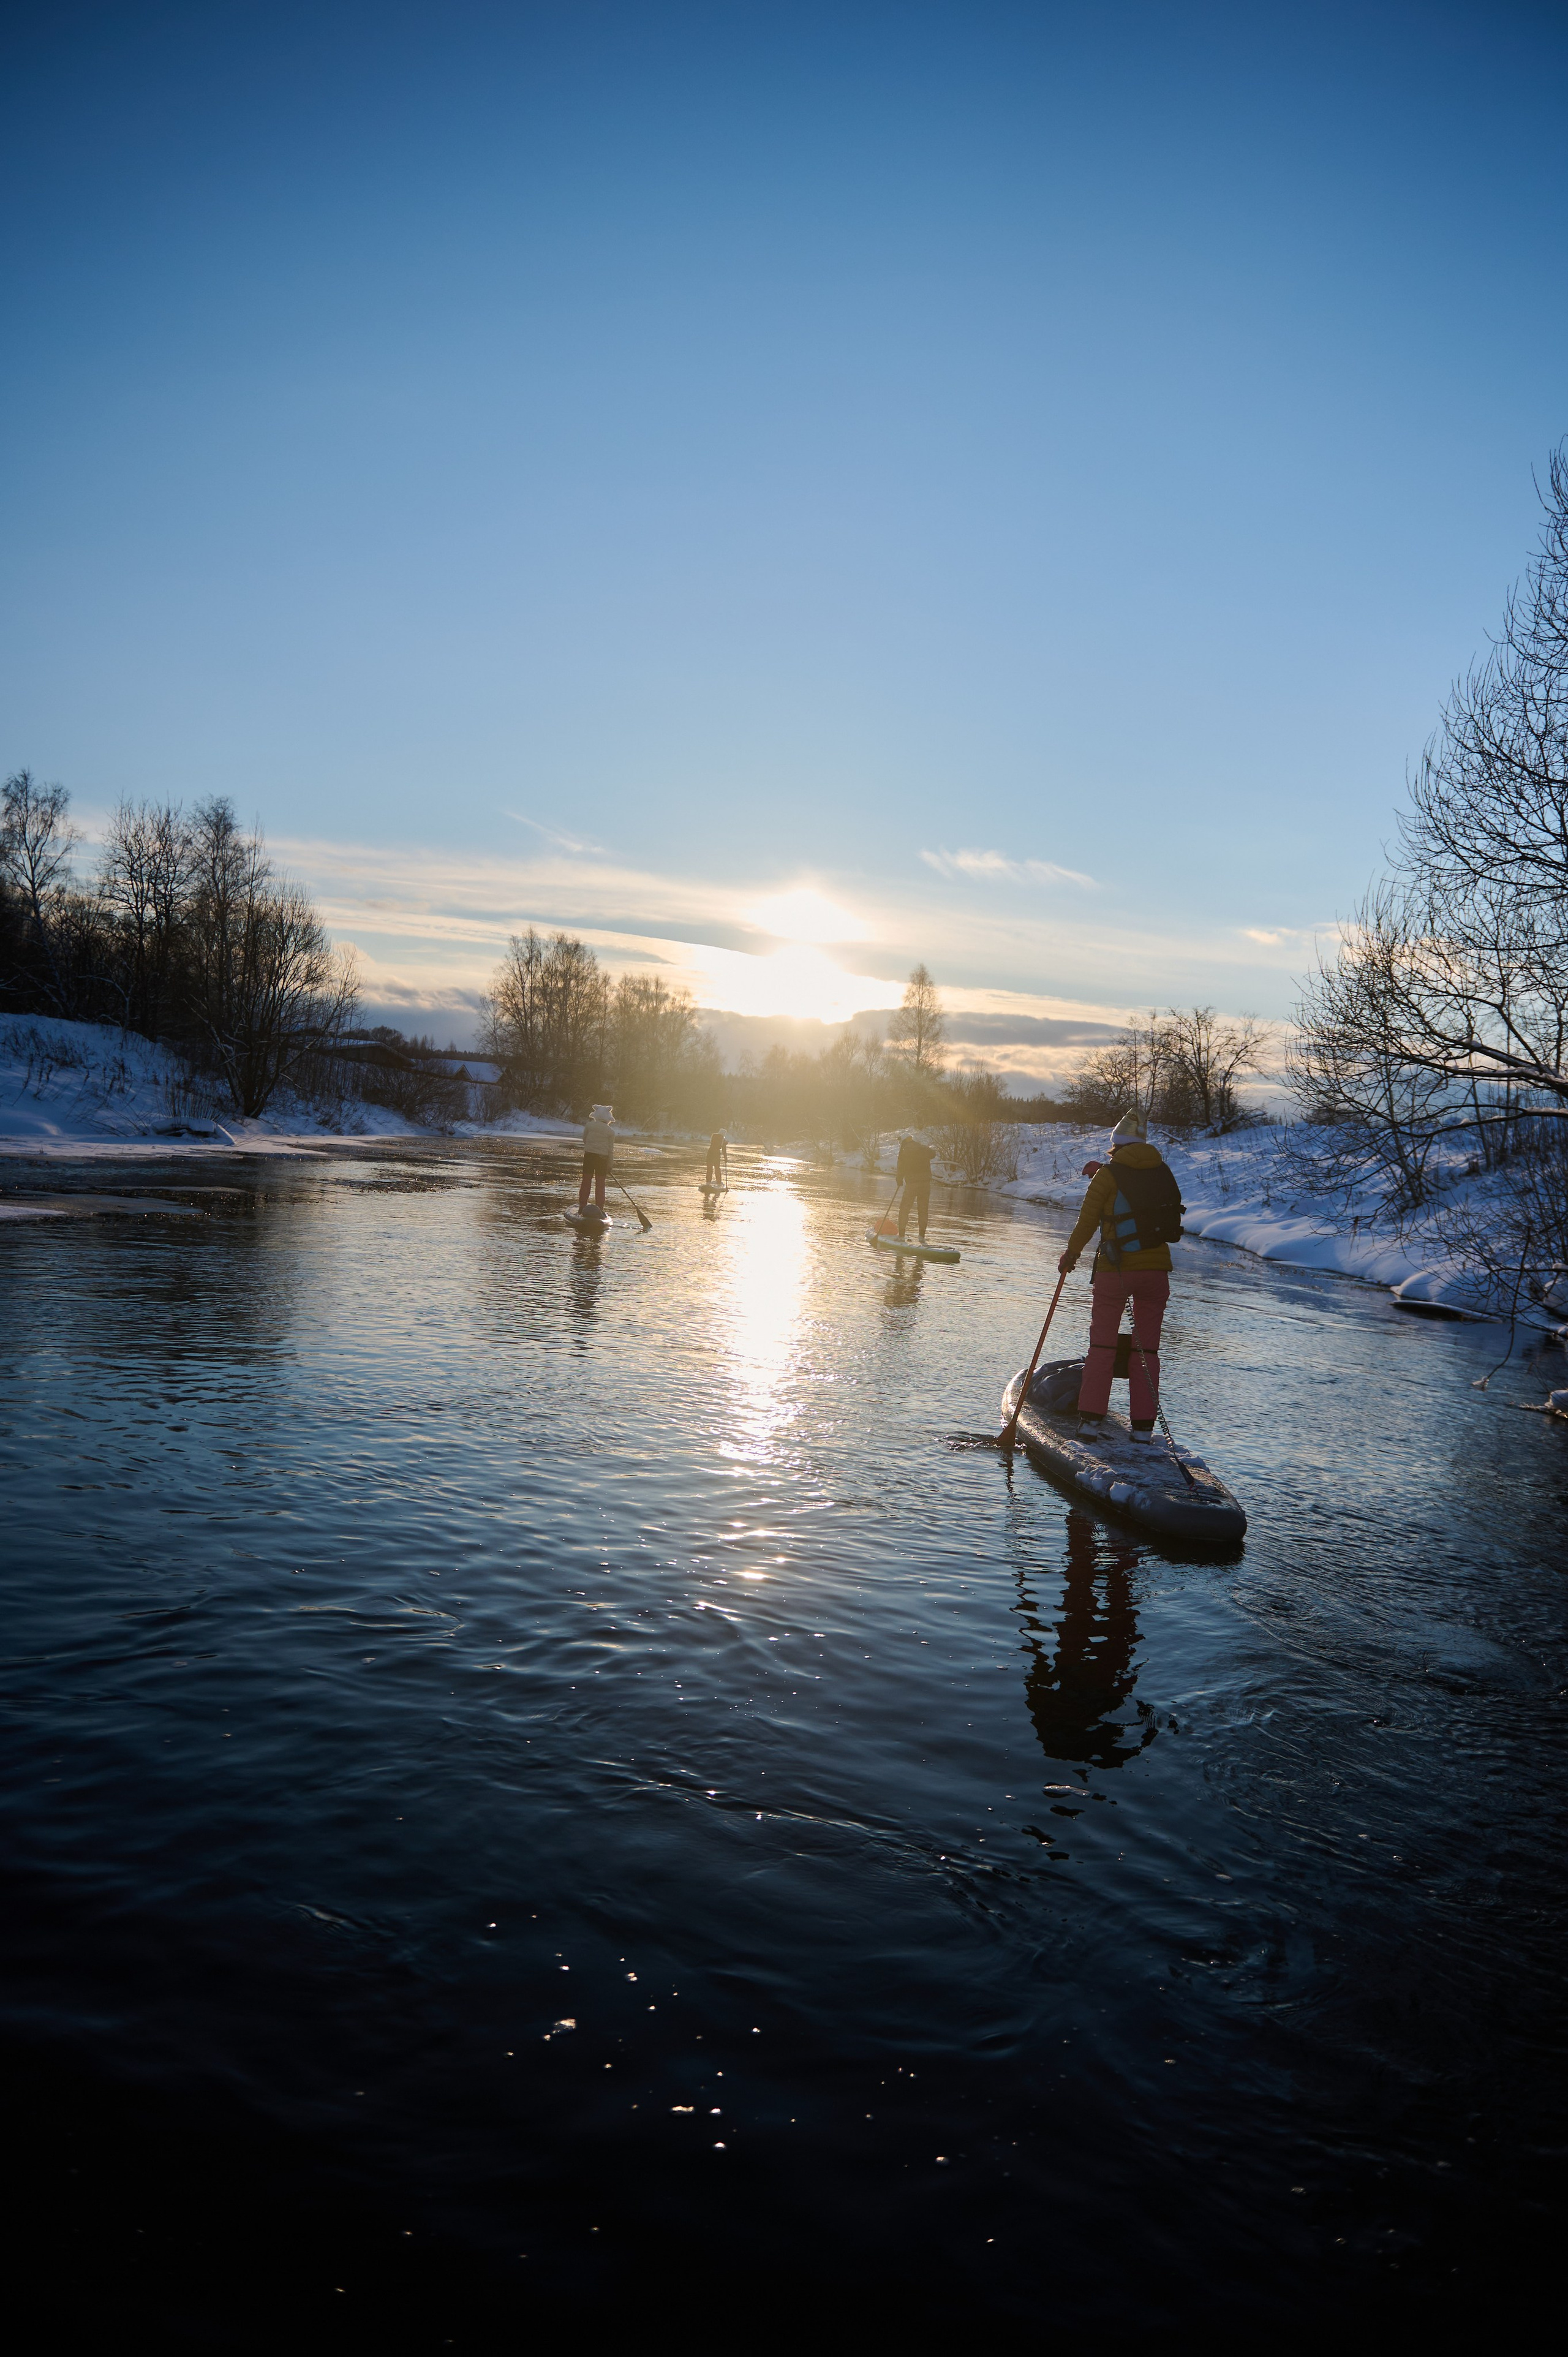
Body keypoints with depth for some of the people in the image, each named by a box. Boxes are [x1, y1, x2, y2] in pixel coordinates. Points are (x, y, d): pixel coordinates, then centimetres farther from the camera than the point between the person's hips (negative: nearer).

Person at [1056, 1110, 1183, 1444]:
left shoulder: (1109, 1175, -7)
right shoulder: (1162, 1172, 5)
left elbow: (1087, 1220, -3)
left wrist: (1071, 1255, 13)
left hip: (1115, 1269, -3)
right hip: (1157, 1268, 3)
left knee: (1102, 1343, 9)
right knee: (1147, 1348, 10)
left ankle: (1090, 1417, 5)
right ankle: (1143, 1425, 9)